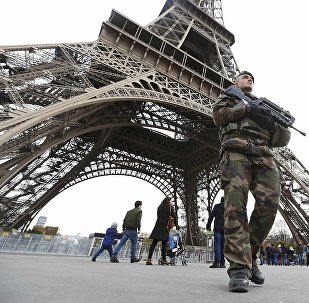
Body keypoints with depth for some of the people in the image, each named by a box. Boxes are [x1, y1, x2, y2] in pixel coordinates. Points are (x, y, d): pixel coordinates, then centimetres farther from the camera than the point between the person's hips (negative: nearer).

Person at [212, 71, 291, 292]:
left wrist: (273, 123, 1)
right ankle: (239, 267, -17)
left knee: (270, 202, -14)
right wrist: (248, 109, -1)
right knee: (236, 203, -19)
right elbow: (219, 116, 5)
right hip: (236, 150, -3)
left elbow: (284, 137, 24)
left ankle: (250, 254, 5)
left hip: (264, 155, 4)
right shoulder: (228, 96, 29)